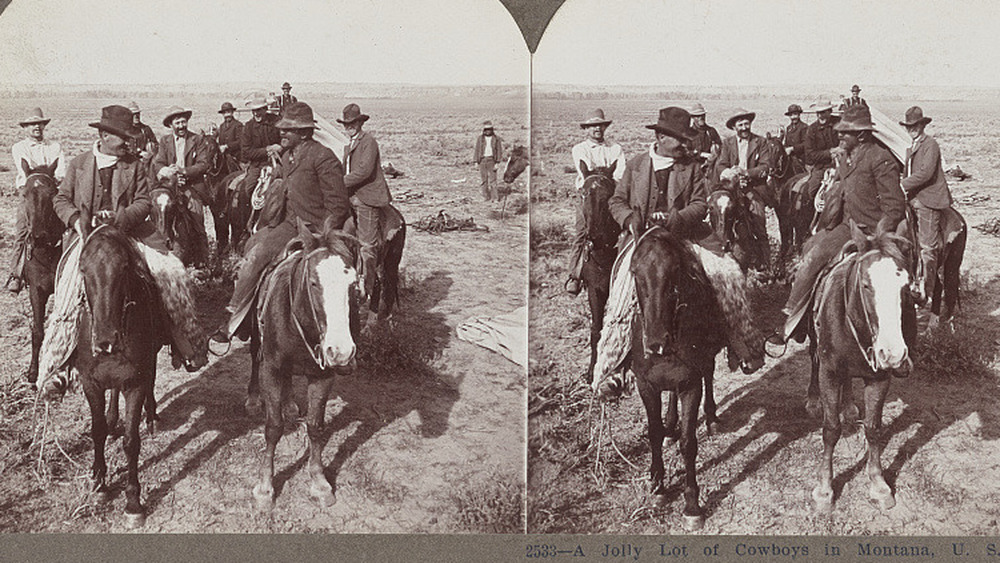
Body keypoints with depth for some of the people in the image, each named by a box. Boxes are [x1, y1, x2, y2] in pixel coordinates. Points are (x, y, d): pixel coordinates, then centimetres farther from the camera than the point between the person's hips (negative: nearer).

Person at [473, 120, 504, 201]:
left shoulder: (496, 139, 2)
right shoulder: (480, 139, 7)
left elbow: (499, 151, 3)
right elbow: (477, 150, 10)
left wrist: (497, 162, -5)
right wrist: (476, 161, 4)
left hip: (492, 160, -2)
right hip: (482, 160, 2)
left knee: (492, 178, -7)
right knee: (484, 179, 3)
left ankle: (494, 196, -4)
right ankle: (486, 196, 10)